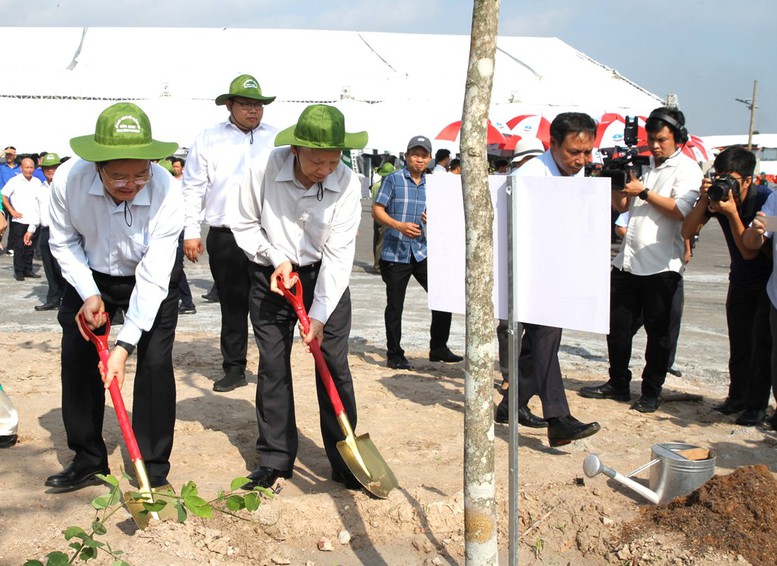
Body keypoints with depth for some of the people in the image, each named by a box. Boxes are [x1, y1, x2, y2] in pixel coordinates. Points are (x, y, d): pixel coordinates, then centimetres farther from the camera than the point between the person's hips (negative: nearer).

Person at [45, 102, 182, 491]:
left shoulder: (166, 195, -35)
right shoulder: (69, 179, -28)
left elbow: (152, 280, -32)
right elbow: (63, 242, -8)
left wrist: (124, 344, -36)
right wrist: (89, 294, -19)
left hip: (151, 282, -2)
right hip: (88, 277, 3)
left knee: (155, 365, -10)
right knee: (76, 361, 4)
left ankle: (154, 470, 5)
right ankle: (88, 460, 22)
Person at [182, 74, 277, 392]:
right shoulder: (208, 140, 5)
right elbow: (193, 188, 6)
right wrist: (190, 232, 1)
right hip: (224, 238, 0)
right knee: (232, 306, 9)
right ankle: (234, 369, 19)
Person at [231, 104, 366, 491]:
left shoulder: (346, 183, -20)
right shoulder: (262, 171, -20)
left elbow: (338, 254, -20)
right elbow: (245, 225, -3)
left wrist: (319, 315, -24)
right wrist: (276, 257, -18)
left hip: (325, 277, 0)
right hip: (271, 275, 1)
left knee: (334, 365, -1)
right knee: (272, 367, 3)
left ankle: (344, 461, 11)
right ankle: (275, 458, 16)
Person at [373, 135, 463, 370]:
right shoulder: (393, 179, -2)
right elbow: (377, 210, -7)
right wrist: (399, 226, -22)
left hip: (422, 252, 5)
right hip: (395, 253, -4)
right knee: (395, 306, 3)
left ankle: (438, 349, 13)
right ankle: (394, 355, 15)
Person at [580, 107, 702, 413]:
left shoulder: (687, 169, -2)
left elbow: (680, 210, -16)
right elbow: (622, 206, 16)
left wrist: (643, 192, -15)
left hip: (661, 265, -6)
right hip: (627, 260, 6)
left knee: (657, 331, 3)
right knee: (617, 325, 9)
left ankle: (651, 392, 13)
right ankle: (618, 384, 22)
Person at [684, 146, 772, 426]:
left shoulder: (765, 200, -27)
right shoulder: (717, 193, -13)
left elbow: (750, 251, -29)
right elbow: (688, 231, -16)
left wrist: (732, 213, -37)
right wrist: (704, 200, -28)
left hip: (768, 280, -5)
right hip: (741, 278, 5)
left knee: (762, 342, -6)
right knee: (739, 341, 9)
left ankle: (757, 405, 1)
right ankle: (737, 396, 20)